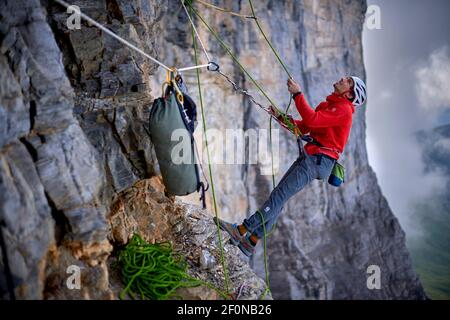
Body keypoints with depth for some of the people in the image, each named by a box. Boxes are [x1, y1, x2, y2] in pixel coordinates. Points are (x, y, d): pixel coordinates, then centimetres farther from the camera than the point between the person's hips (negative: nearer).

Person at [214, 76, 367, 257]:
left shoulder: (343, 109, -8)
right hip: (310, 157, 9)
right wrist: (281, 117, 11)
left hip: (318, 160, -9)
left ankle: (242, 230, -14)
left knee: (279, 195, -13)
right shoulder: (327, 105, 21)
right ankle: (251, 241, 5)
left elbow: (312, 120, -22)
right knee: (279, 196, 4)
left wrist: (297, 94, -18)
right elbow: (302, 127, 22)